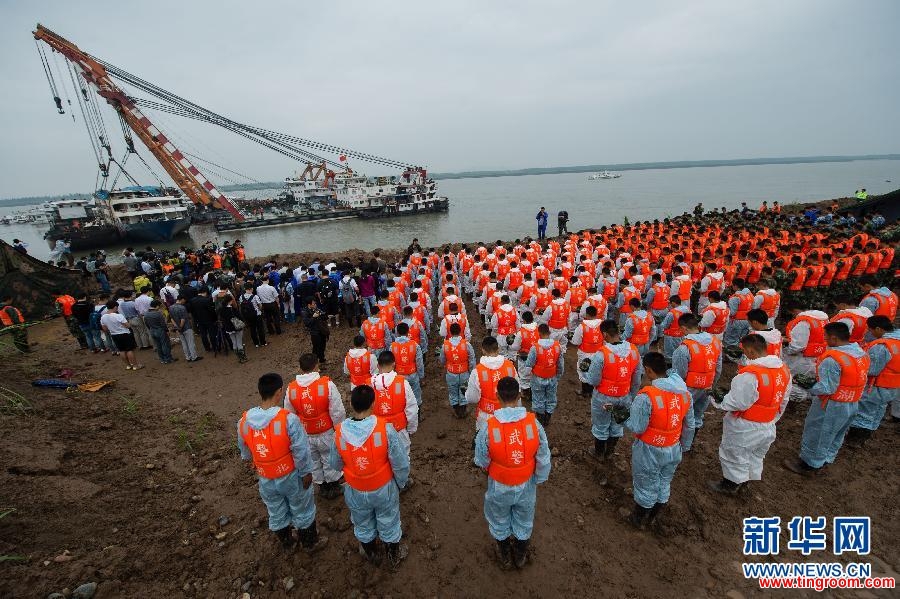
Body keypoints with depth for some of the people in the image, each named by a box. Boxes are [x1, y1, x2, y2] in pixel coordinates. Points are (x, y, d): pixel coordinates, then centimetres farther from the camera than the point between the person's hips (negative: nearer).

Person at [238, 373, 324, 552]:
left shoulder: (244, 421, -15)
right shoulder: (288, 419, -31)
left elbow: (245, 452, 3)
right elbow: (301, 451, -23)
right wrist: (306, 473, -6)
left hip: (265, 479, 4)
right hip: (291, 476, -4)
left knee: (276, 513, 28)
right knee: (302, 510, 21)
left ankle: (286, 542, 50)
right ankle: (310, 542, 42)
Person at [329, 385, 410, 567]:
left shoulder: (340, 431, -21)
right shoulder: (385, 428, -29)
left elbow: (335, 465, -5)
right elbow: (401, 463, -21)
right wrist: (401, 483, -1)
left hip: (355, 491, 2)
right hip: (383, 490, -1)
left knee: (363, 525, 30)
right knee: (388, 524, 26)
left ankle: (372, 554, 55)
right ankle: (394, 555, 50)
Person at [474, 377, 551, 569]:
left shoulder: (488, 428, -30)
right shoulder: (533, 423, -26)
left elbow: (481, 461, -14)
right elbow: (544, 459, -13)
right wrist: (540, 479, 5)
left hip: (499, 486, -1)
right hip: (526, 485, 1)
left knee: (500, 522, 28)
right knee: (524, 522, 30)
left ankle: (505, 557, 52)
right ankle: (521, 557, 53)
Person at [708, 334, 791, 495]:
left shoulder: (750, 374, -33)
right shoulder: (784, 370, -5)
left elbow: (738, 402, -26)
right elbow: (783, 401, 7)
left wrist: (718, 401, -9)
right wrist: (773, 418, 20)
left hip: (745, 427, -8)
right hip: (768, 427, 8)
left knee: (734, 455, 15)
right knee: (756, 456, 26)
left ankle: (730, 486, 34)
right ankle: (744, 481, 47)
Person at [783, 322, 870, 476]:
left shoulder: (831, 359, -28)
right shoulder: (862, 353, 0)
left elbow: (826, 388, -27)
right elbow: (861, 379, 8)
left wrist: (812, 390, -10)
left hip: (832, 406, -8)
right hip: (853, 404, 8)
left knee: (816, 434, 10)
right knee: (836, 436, 23)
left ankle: (808, 464, 25)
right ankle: (824, 461, 40)